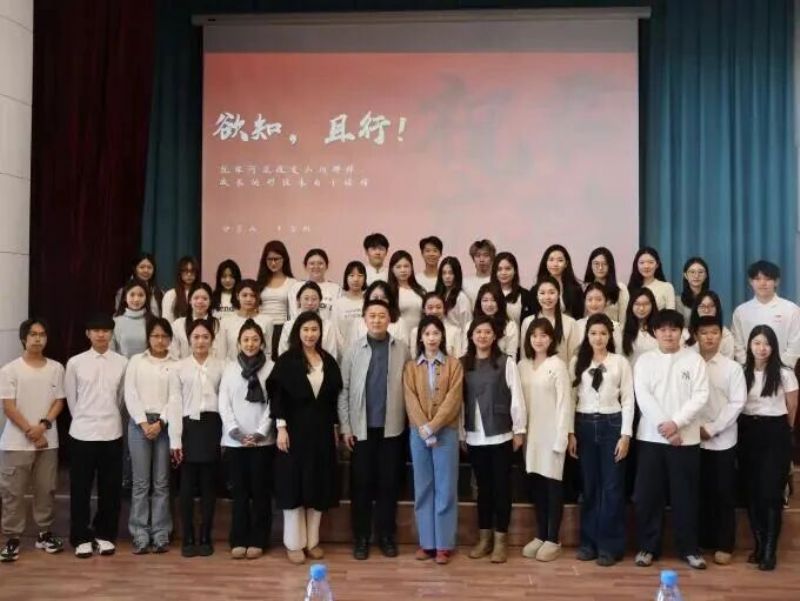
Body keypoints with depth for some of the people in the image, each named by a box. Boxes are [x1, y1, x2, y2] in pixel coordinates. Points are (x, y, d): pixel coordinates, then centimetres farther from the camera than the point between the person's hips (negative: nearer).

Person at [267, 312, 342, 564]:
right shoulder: (286, 361, -3)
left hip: (321, 431, 4)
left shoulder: (328, 361, 8)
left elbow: (334, 397, 12)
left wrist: (334, 427, 9)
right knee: (294, 484, 0)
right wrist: (281, 427, -15)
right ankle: (294, 542, 9)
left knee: (318, 485, 7)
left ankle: (313, 540, 17)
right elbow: (277, 396, -8)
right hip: (295, 429, -4)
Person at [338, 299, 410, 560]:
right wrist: (345, 426, -4)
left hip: (391, 427, 0)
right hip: (361, 427, 0)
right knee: (361, 483, 5)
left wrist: (409, 422, -6)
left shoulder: (402, 349, 2)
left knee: (389, 483, 7)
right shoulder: (354, 349, 1)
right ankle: (361, 537, 16)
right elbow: (343, 390, 1)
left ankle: (387, 536, 19)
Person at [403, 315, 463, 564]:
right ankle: (426, 542, 13)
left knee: (445, 488, 0)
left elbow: (453, 399, -6)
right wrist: (423, 429, -13)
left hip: (446, 432, -2)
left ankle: (444, 544, 6)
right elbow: (411, 401, 0)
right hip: (418, 433, 2)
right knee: (423, 487, 6)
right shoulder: (411, 366, 8)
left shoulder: (453, 364, 3)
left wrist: (432, 427, -14)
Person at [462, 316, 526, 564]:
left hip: (501, 435, -2)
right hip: (474, 437, 3)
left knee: (501, 487, 4)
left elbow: (516, 397, -3)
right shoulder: (463, 364, 5)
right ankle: (484, 537, 22)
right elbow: (461, 400, 5)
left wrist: (519, 430, -4)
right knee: (483, 487, 11)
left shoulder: (506, 362, -3)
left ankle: (500, 539, 14)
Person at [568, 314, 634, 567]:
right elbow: (571, 398, 5)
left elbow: (628, 400, -1)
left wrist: (625, 434, -7)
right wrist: (570, 432, -1)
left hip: (612, 424, -2)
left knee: (612, 486, 1)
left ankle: (609, 545, 9)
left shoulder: (621, 362, 1)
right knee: (588, 486, 8)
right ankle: (589, 541, 17)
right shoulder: (577, 362, 6)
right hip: (584, 425, 2)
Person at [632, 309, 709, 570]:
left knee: (685, 495, 5)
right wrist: (663, 425, -15)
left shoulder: (694, 360, 3)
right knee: (648, 494, 4)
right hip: (651, 437, 1)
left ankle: (688, 548, 17)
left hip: (686, 438, -1)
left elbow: (700, 396, -5)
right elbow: (642, 396, -5)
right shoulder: (644, 360, 5)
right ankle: (648, 546, 15)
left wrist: (676, 423, -16)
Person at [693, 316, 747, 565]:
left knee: (724, 495, 4)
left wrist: (712, 429, -11)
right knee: (699, 493, 9)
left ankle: (724, 546, 14)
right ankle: (701, 541, 20)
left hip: (722, 440, -1)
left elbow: (737, 403, -5)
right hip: (693, 439, 1)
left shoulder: (732, 367, 1)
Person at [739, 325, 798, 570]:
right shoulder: (742, 373, 3)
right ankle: (759, 545, 19)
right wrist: (747, 426, 9)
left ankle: (770, 551, 5)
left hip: (775, 434, -3)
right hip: (747, 433, 3)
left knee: (770, 492, -3)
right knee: (751, 491, 6)